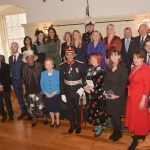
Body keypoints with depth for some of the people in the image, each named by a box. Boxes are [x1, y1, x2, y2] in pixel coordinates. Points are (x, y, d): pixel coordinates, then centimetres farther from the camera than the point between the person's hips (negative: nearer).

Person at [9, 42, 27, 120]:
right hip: (14, 80, 5)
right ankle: (23, 112, 29)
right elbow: (10, 69, 11)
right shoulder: (10, 58, 8)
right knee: (19, 97, 14)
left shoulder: (23, 57, -8)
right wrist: (11, 79, 5)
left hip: (22, 80, -5)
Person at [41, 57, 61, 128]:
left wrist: (54, 93, -15)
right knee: (50, 109, 16)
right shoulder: (43, 73, -5)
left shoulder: (57, 73, -15)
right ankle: (52, 121, 37)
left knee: (56, 109, 12)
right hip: (47, 95, 3)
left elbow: (59, 84, -12)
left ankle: (57, 121, 33)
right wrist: (46, 93, -10)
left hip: (56, 95, -3)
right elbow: (42, 84, 0)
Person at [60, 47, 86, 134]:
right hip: (68, 91, 2)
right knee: (70, 109, 13)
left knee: (78, 109, 9)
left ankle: (78, 126, 28)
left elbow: (85, 77, 0)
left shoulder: (80, 64, -9)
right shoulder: (62, 66, -3)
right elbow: (61, 81, 0)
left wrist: (82, 88, -12)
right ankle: (72, 125, 31)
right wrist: (62, 93, 0)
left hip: (78, 90, -2)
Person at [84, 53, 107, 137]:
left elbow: (100, 84, -15)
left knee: (98, 110, 1)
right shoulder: (89, 69, 9)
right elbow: (86, 80, 9)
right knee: (91, 109, 12)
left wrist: (92, 88, -15)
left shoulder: (101, 70, -9)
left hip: (98, 94, -6)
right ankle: (96, 125, 29)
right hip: (90, 93, 6)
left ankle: (99, 127, 17)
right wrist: (86, 87, -7)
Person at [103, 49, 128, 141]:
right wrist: (105, 91, -3)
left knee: (117, 115, 3)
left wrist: (117, 95, -17)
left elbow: (123, 84, -13)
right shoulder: (109, 68, 9)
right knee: (111, 114, 12)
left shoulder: (123, 68, -9)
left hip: (119, 96, -5)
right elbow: (106, 81, 9)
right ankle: (114, 131, 30)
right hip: (109, 95, 5)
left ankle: (119, 133, 25)